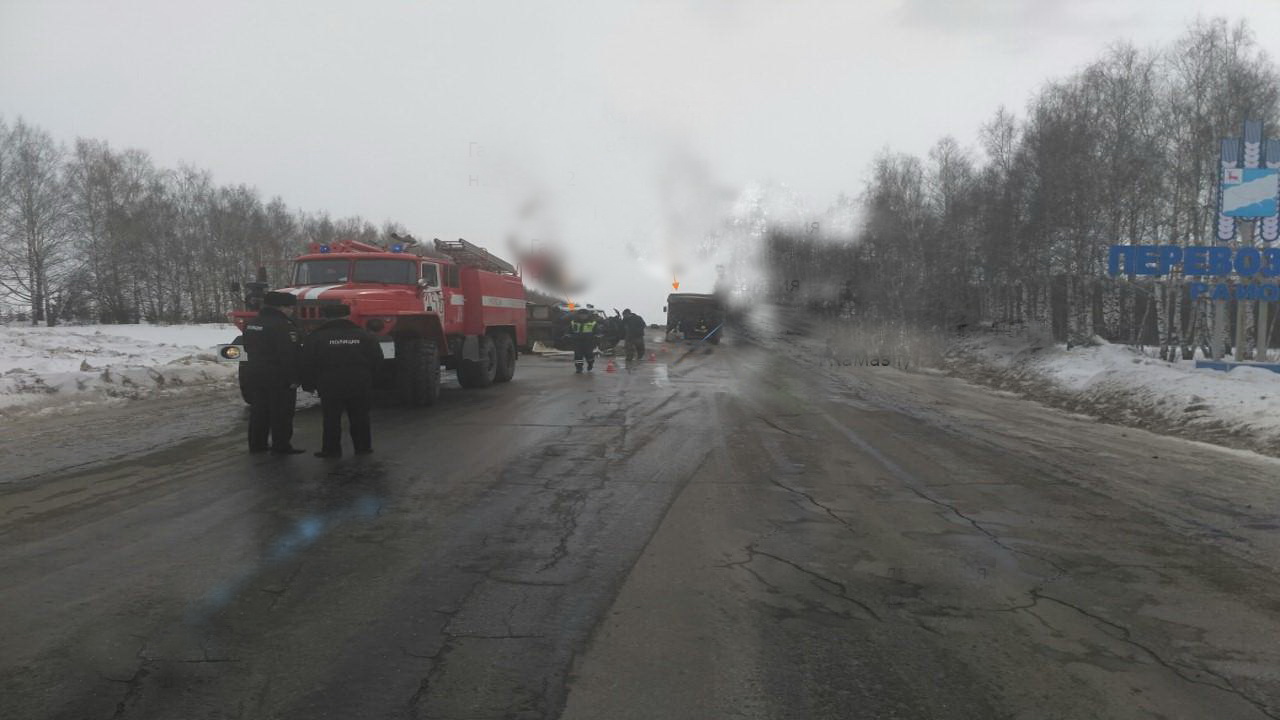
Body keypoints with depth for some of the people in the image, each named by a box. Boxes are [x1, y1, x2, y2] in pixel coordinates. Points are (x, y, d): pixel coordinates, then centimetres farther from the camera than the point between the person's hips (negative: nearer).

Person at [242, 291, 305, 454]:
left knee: (258, 410, 15)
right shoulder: (283, 326, -20)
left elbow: (248, 348, 20)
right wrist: (292, 379, -18)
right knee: (281, 413, -1)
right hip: (278, 378, -8)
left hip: (254, 375, 8)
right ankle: (281, 446, 1)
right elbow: (288, 355, -23)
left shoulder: (251, 324, 11)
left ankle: (256, 444, 21)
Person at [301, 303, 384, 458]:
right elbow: (377, 359, 7)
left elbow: (307, 364, -1)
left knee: (331, 418, 6)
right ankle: (363, 447, 17)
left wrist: (308, 384, 10)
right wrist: (368, 377, 18)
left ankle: (331, 449, 7)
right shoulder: (364, 335, 3)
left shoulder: (316, 338, -2)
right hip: (360, 386, 2)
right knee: (359, 417, 11)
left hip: (330, 386, -2)